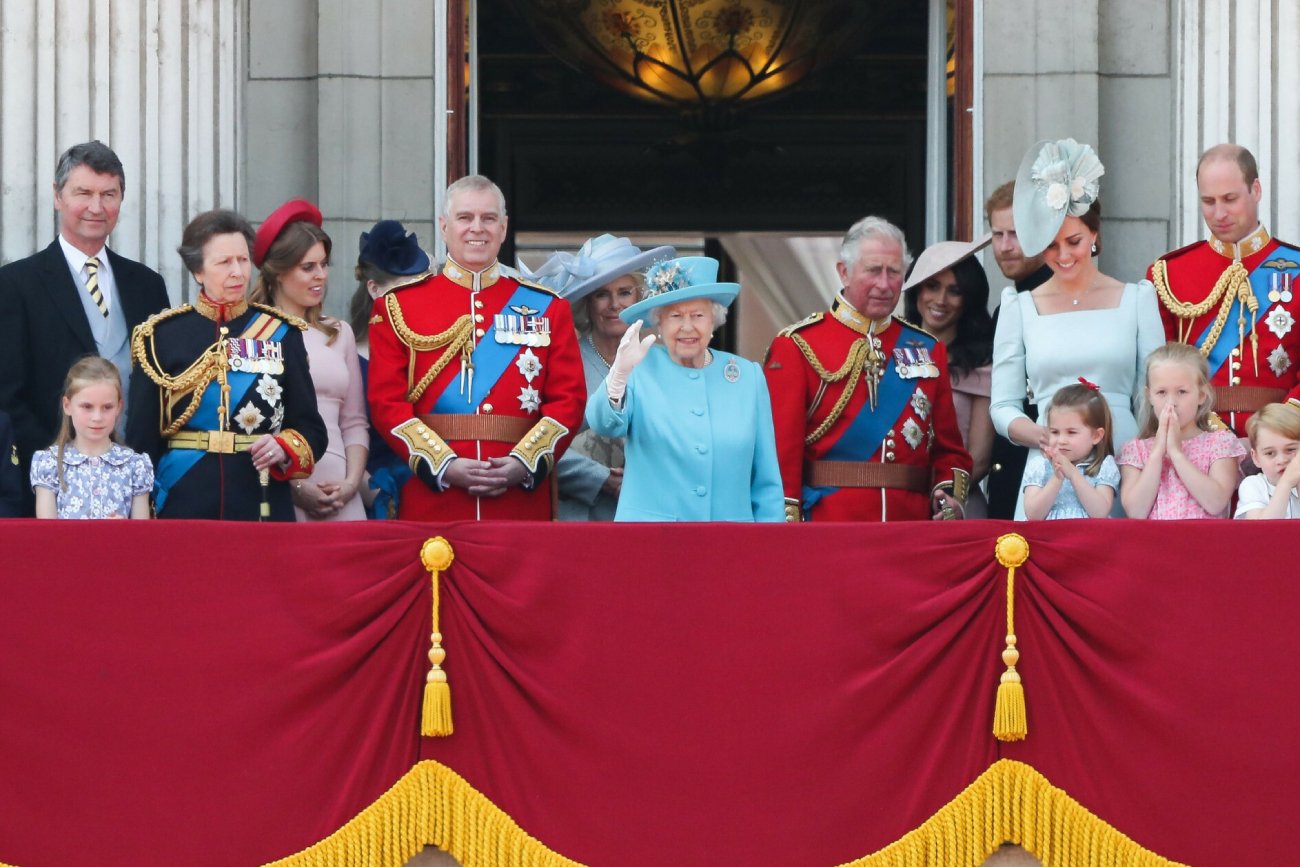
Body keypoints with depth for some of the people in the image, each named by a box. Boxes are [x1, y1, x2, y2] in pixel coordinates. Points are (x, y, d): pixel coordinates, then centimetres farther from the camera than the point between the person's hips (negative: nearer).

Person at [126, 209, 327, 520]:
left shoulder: (282, 334, 6)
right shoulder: (162, 336, 2)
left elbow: (311, 428, 7)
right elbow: (141, 438, 3)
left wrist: (284, 449, -14)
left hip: (264, 506, 1)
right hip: (183, 506, -1)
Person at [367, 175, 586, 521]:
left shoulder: (548, 308, 11)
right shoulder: (398, 306, 7)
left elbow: (569, 400, 5)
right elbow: (387, 401, 0)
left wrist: (524, 464, -11)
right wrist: (443, 465, -13)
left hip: (522, 501, 1)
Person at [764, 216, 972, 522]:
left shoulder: (927, 350, 14)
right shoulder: (797, 346, 0)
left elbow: (949, 449, 15)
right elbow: (781, 450, -5)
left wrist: (949, 495, -5)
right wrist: (788, 531, -14)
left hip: (912, 523, 4)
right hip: (827, 525, -4)